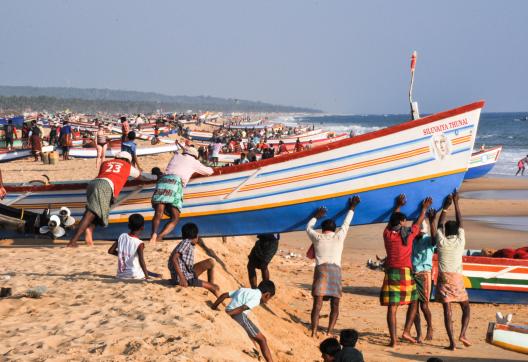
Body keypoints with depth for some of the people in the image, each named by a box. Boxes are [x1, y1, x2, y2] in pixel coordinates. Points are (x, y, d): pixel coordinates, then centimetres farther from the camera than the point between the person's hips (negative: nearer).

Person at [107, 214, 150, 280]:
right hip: (135, 276, -5)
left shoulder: (122, 236, 3)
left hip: (121, 276, 5)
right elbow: (141, 260, -24)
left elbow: (110, 251, 9)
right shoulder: (139, 244, -12)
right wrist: (146, 276, -22)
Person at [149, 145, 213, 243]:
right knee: (175, 218, -5)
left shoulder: (176, 156, 33)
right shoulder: (194, 161, 25)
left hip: (163, 180, 4)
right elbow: (210, 171, 39)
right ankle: (159, 237, -29)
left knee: (158, 214, -10)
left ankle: (154, 233, -38)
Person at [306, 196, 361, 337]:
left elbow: (308, 227, 33)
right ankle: (329, 332, -6)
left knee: (317, 303, -6)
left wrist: (316, 216, 45)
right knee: (335, 304, 6)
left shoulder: (317, 238, 14)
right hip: (335, 270, 0)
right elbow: (346, 224, 30)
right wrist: (352, 208, 41)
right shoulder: (339, 237, 15)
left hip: (321, 269, 0)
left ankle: (314, 332, -16)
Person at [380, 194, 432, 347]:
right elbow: (418, 223, 17)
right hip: (405, 273, -2)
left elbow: (391, 221, 24)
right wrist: (424, 209, 33)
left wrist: (398, 206, 35)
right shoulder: (409, 235, -1)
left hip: (391, 273, 2)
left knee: (392, 307, -2)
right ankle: (406, 332, 8)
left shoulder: (387, 234, 4)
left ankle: (393, 340, -5)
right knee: (413, 303, 17)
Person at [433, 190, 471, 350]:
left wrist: (445, 207, 27)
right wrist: (456, 202, 22)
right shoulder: (460, 241, 3)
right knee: (466, 307, 14)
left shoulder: (441, 241, 2)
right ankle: (462, 334, -4)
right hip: (457, 278, 0)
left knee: (447, 311, -2)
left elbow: (440, 225, 19)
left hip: (443, 278, 0)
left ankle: (452, 342, -7)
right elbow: (460, 222, 14)